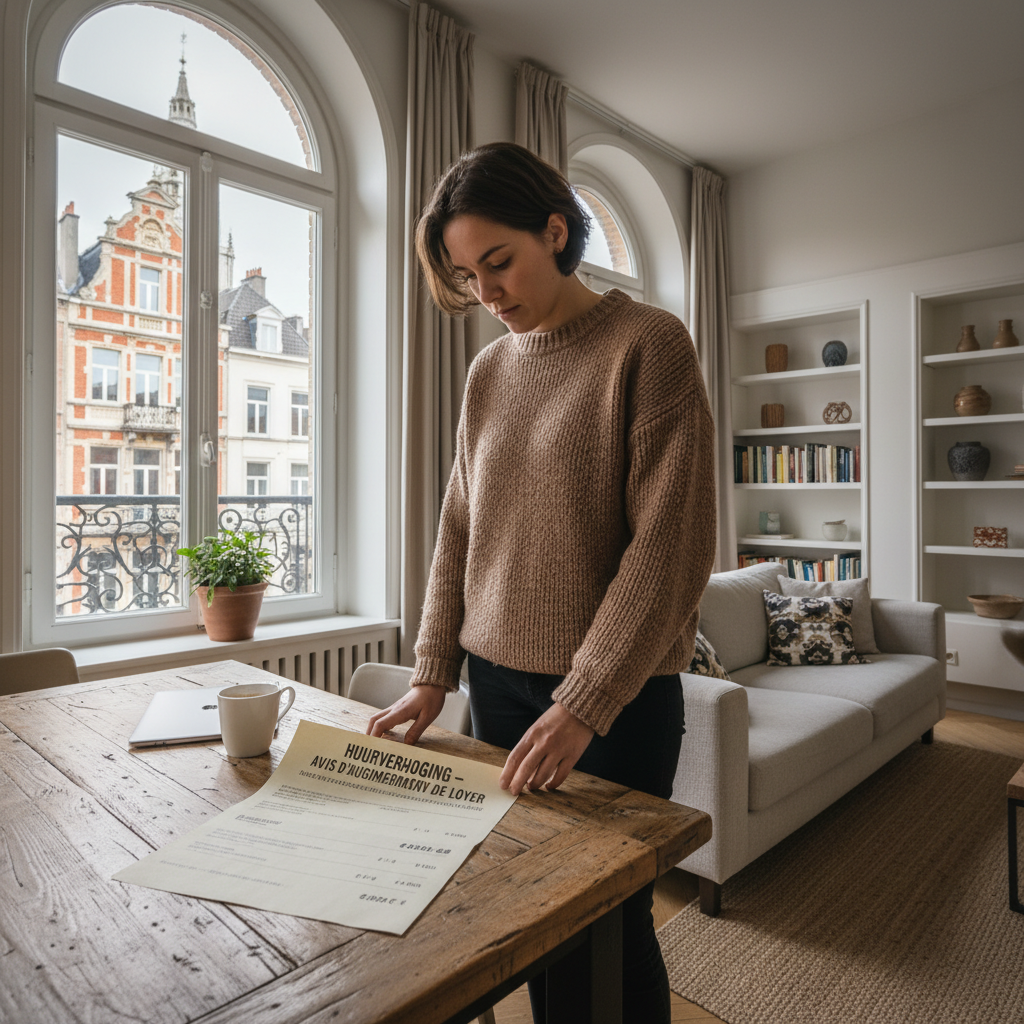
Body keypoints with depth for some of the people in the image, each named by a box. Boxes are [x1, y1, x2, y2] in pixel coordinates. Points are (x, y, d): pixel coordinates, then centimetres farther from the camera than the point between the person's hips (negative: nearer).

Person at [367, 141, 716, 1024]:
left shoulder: (649, 343, -8)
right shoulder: (488, 372, 9)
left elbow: (671, 545, -15)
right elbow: (459, 532, 10)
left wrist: (584, 704, -18)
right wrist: (433, 675, 4)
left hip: (618, 694, -4)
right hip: (499, 679, 5)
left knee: (611, 918, 9)